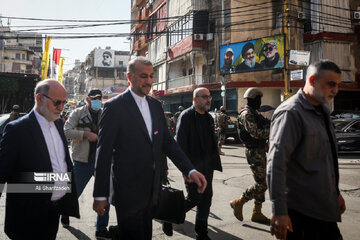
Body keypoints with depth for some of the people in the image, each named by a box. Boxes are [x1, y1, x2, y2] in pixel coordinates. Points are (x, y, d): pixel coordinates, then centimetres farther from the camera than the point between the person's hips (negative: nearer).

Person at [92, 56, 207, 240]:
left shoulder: (156, 105, 9)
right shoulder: (114, 107, -10)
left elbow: (167, 141, 7)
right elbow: (104, 152, -11)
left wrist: (190, 170, -5)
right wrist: (100, 195, -10)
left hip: (152, 189, 6)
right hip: (128, 189, -6)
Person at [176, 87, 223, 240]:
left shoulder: (209, 117, 12)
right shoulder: (186, 116, -12)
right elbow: (180, 144, -15)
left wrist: (213, 164, 11)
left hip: (206, 167, 7)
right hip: (192, 167, -7)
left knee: (206, 199, 10)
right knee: (194, 198, -2)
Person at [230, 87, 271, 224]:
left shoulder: (254, 113, 17)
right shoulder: (247, 113, -15)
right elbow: (255, 133, -23)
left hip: (260, 150, 10)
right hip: (254, 152, -10)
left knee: (262, 183, 12)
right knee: (261, 184, -9)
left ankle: (257, 213, 21)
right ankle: (238, 203, 6)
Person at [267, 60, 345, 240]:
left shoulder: (323, 111, 12)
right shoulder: (291, 112, -18)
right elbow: (276, 163, -24)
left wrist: (336, 192, 23)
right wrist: (279, 211, -26)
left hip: (324, 206, 9)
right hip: (301, 210, -9)